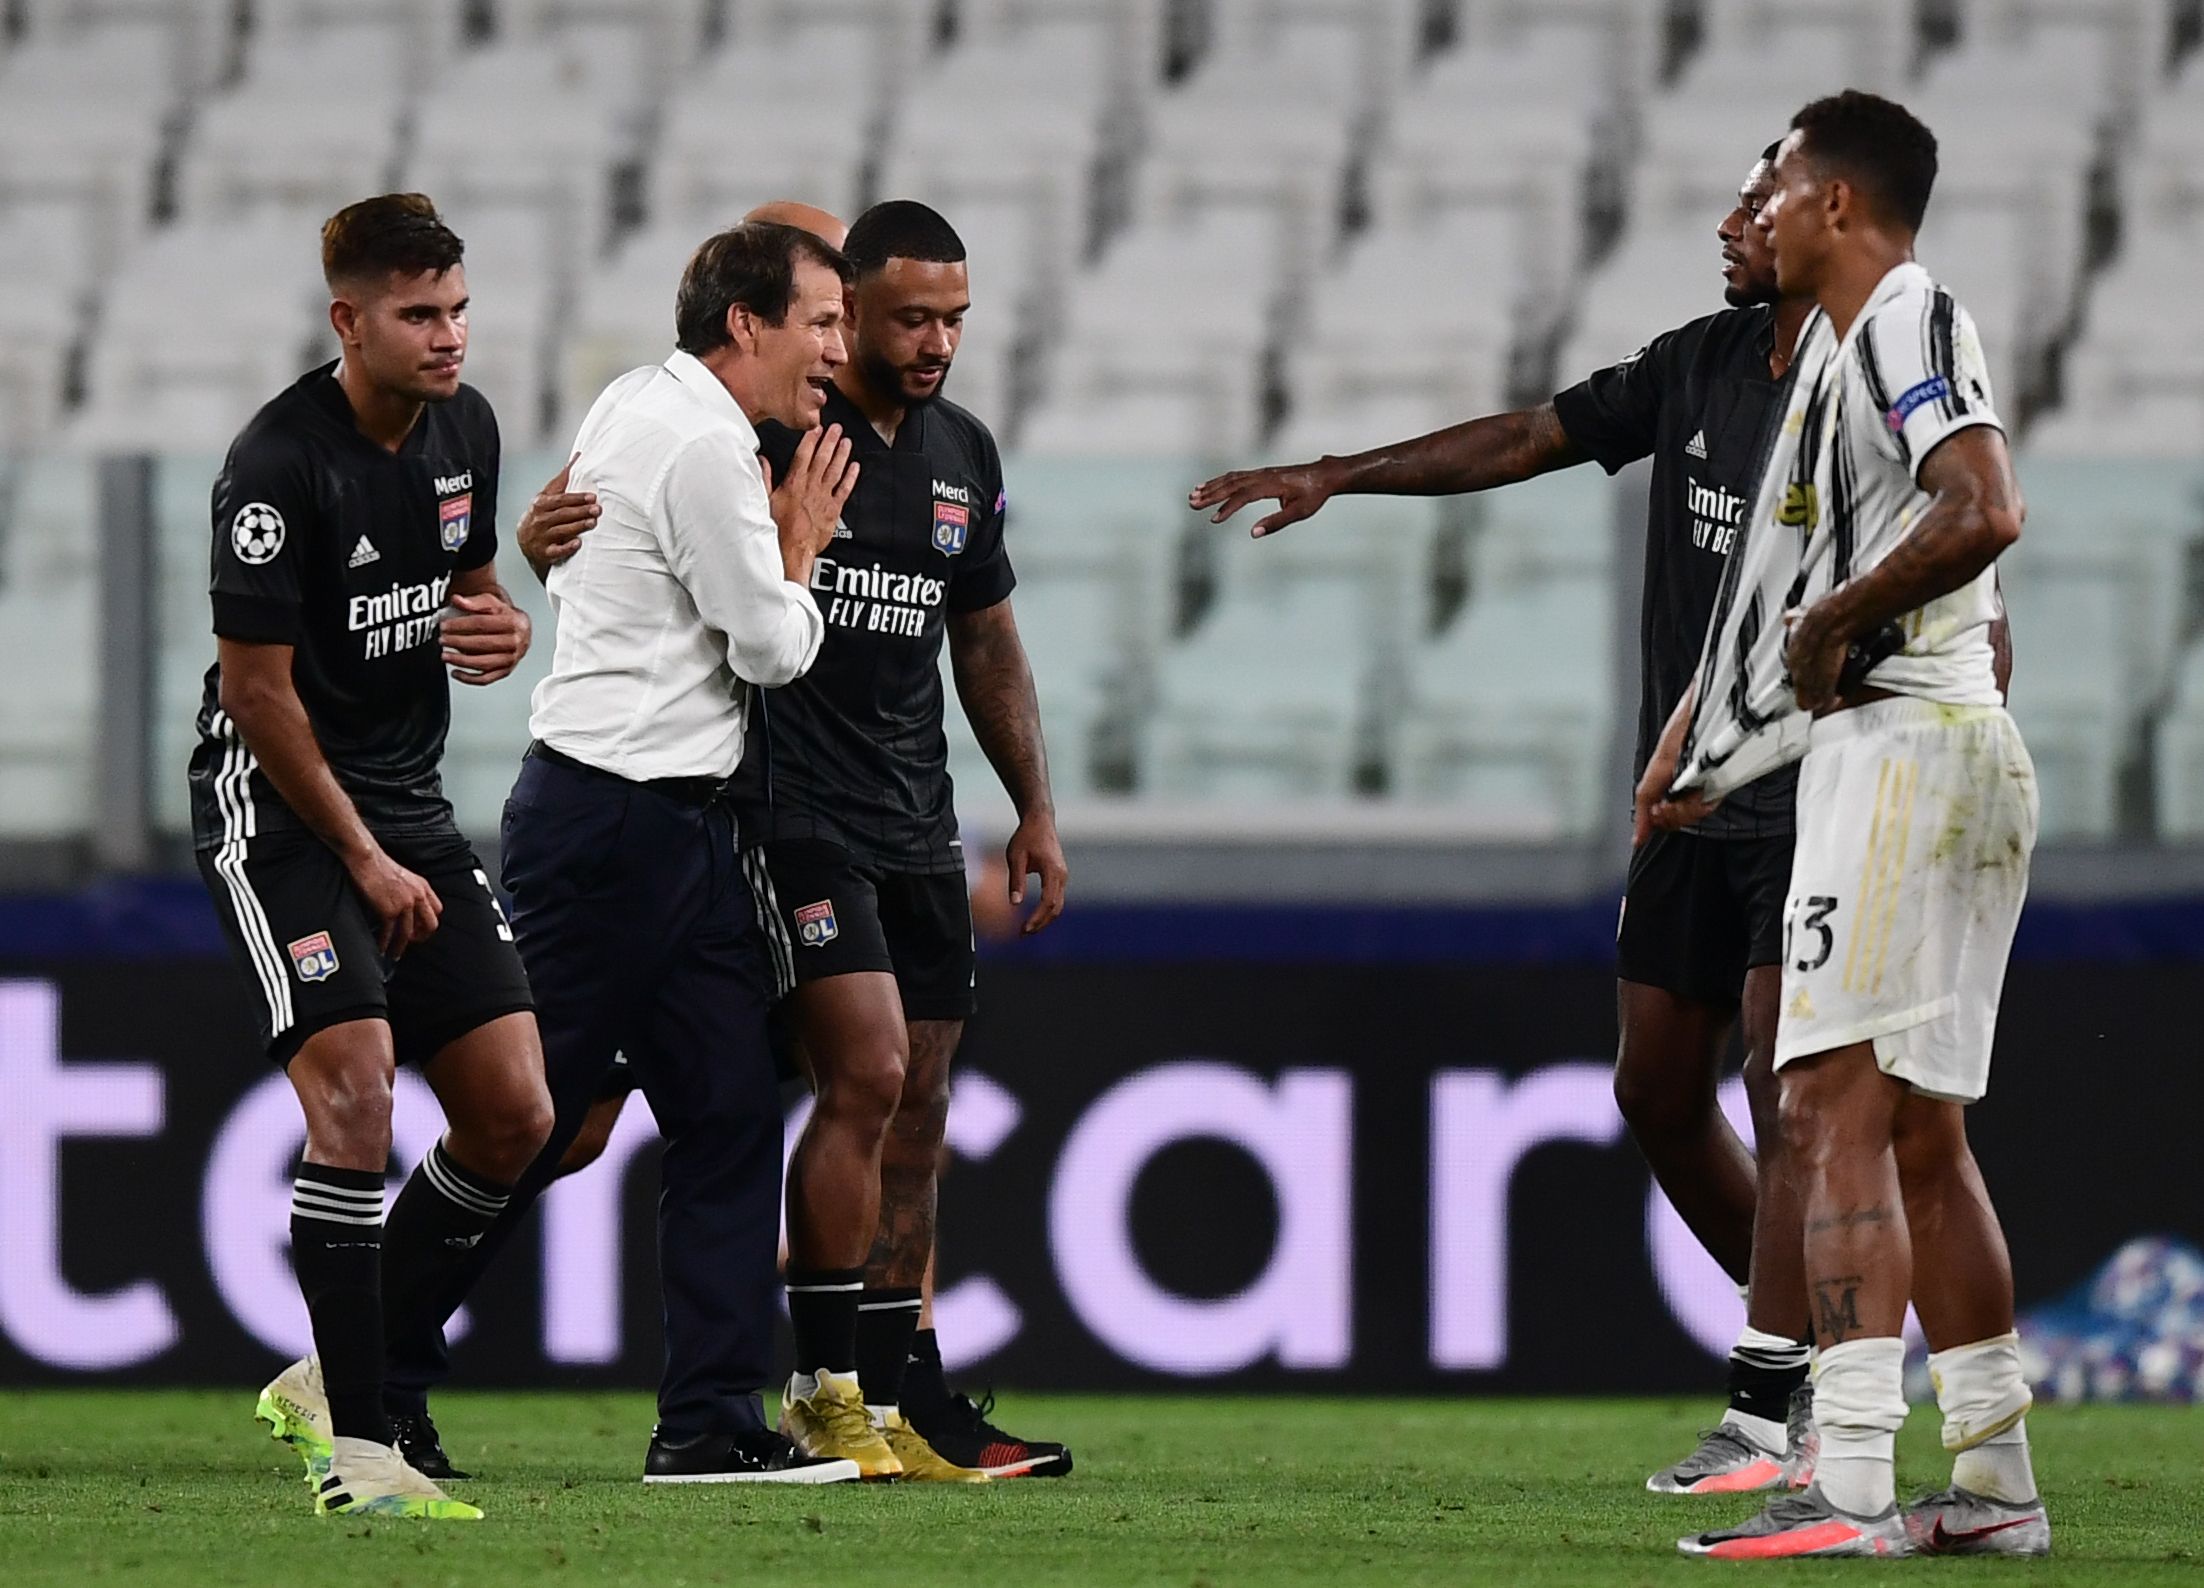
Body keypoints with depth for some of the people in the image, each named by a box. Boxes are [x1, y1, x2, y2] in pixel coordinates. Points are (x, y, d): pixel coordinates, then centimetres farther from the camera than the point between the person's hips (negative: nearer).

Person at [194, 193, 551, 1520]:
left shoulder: (465, 427, 4)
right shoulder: (281, 464, -19)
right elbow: (258, 688, -16)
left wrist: (500, 630, -4)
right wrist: (364, 860, -13)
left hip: (410, 800, 8)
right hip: (277, 803, -8)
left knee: (514, 1116, 1)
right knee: (357, 1096, -21)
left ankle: (334, 1377, 16)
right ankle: (354, 1444, -17)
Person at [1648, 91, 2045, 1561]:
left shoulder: (1907, 325, -11)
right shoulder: (1842, 342, 21)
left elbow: (1984, 513, -27)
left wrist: (1837, 621, -16)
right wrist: (1697, 734, 35)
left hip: (1903, 747, -11)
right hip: (1956, 760, 11)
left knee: (1838, 1111, -14)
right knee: (1921, 1136, 13)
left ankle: (1851, 1487, -21)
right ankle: (1995, 1484, 16)